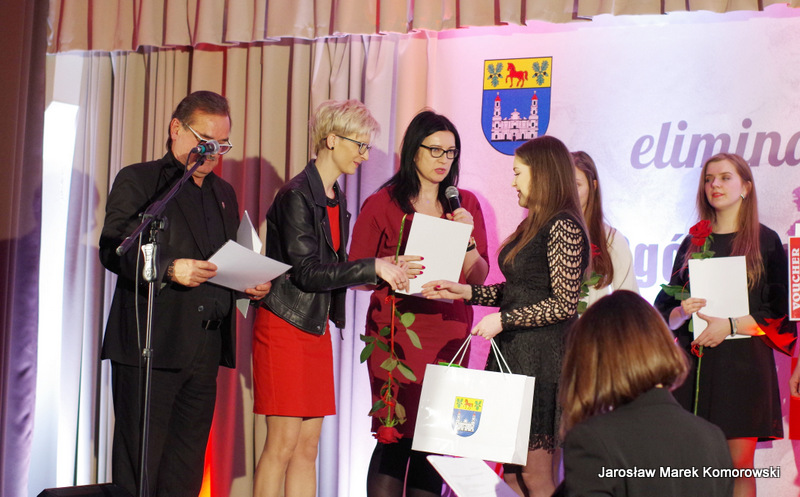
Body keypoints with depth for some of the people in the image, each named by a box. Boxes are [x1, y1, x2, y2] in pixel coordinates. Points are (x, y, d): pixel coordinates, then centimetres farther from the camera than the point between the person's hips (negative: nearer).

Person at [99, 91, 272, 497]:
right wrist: (168, 268, -25)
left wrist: (252, 283, 3)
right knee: (139, 462, -5)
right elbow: (112, 250, -9)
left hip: (205, 353, 6)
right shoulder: (138, 181, 2)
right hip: (150, 346, -6)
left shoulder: (223, 193, 21)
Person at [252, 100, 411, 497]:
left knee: (307, 448, 7)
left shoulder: (336, 199, 14)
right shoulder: (296, 195, -13)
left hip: (317, 328, 9)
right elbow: (307, 272, -19)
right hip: (285, 326, -8)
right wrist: (373, 267, -17)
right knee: (283, 444, -7)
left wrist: (387, 273, 7)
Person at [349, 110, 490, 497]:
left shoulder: (465, 205, 13)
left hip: (449, 333, 3)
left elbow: (478, 278, 11)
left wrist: (466, 237, -5)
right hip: (396, 332, -3)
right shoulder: (382, 204, 2)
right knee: (395, 436, -8)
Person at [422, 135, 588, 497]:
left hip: (542, 358, -9)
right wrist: (466, 291, 11)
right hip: (514, 351, 9)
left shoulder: (563, 227, -12)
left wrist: (502, 320, -14)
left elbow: (564, 304, -17)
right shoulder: (533, 226, 17)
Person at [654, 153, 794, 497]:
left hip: (743, 363, -3)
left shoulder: (765, 241, 5)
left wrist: (731, 326, -13)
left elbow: (781, 313, -2)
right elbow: (666, 311, 16)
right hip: (694, 363, 3)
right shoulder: (692, 243, 15)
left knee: (739, 465, -4)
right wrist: (683, 312, -6)